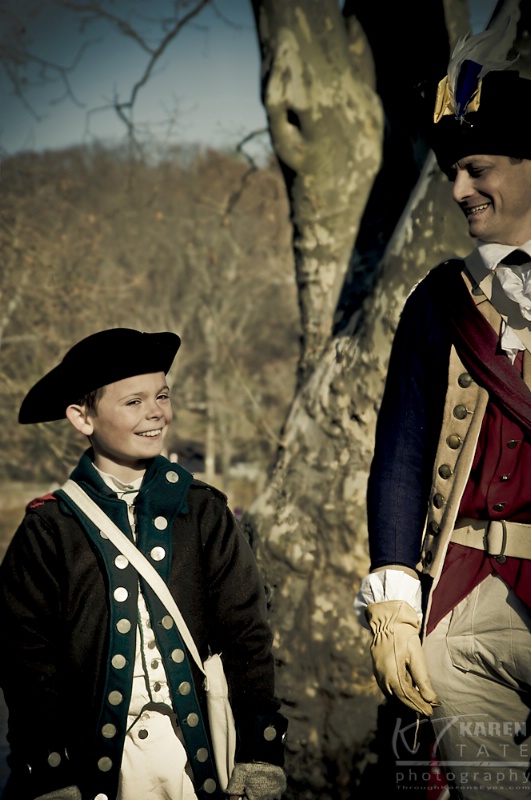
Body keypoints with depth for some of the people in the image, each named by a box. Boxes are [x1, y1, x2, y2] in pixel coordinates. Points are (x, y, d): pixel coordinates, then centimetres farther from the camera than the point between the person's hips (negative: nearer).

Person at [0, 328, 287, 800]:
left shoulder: (204, 512, 2)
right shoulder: (49, 529, -3)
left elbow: (247, 636, 0)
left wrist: (259, 759, -6)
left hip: (195, 748, 2)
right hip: (95, 756, -1)